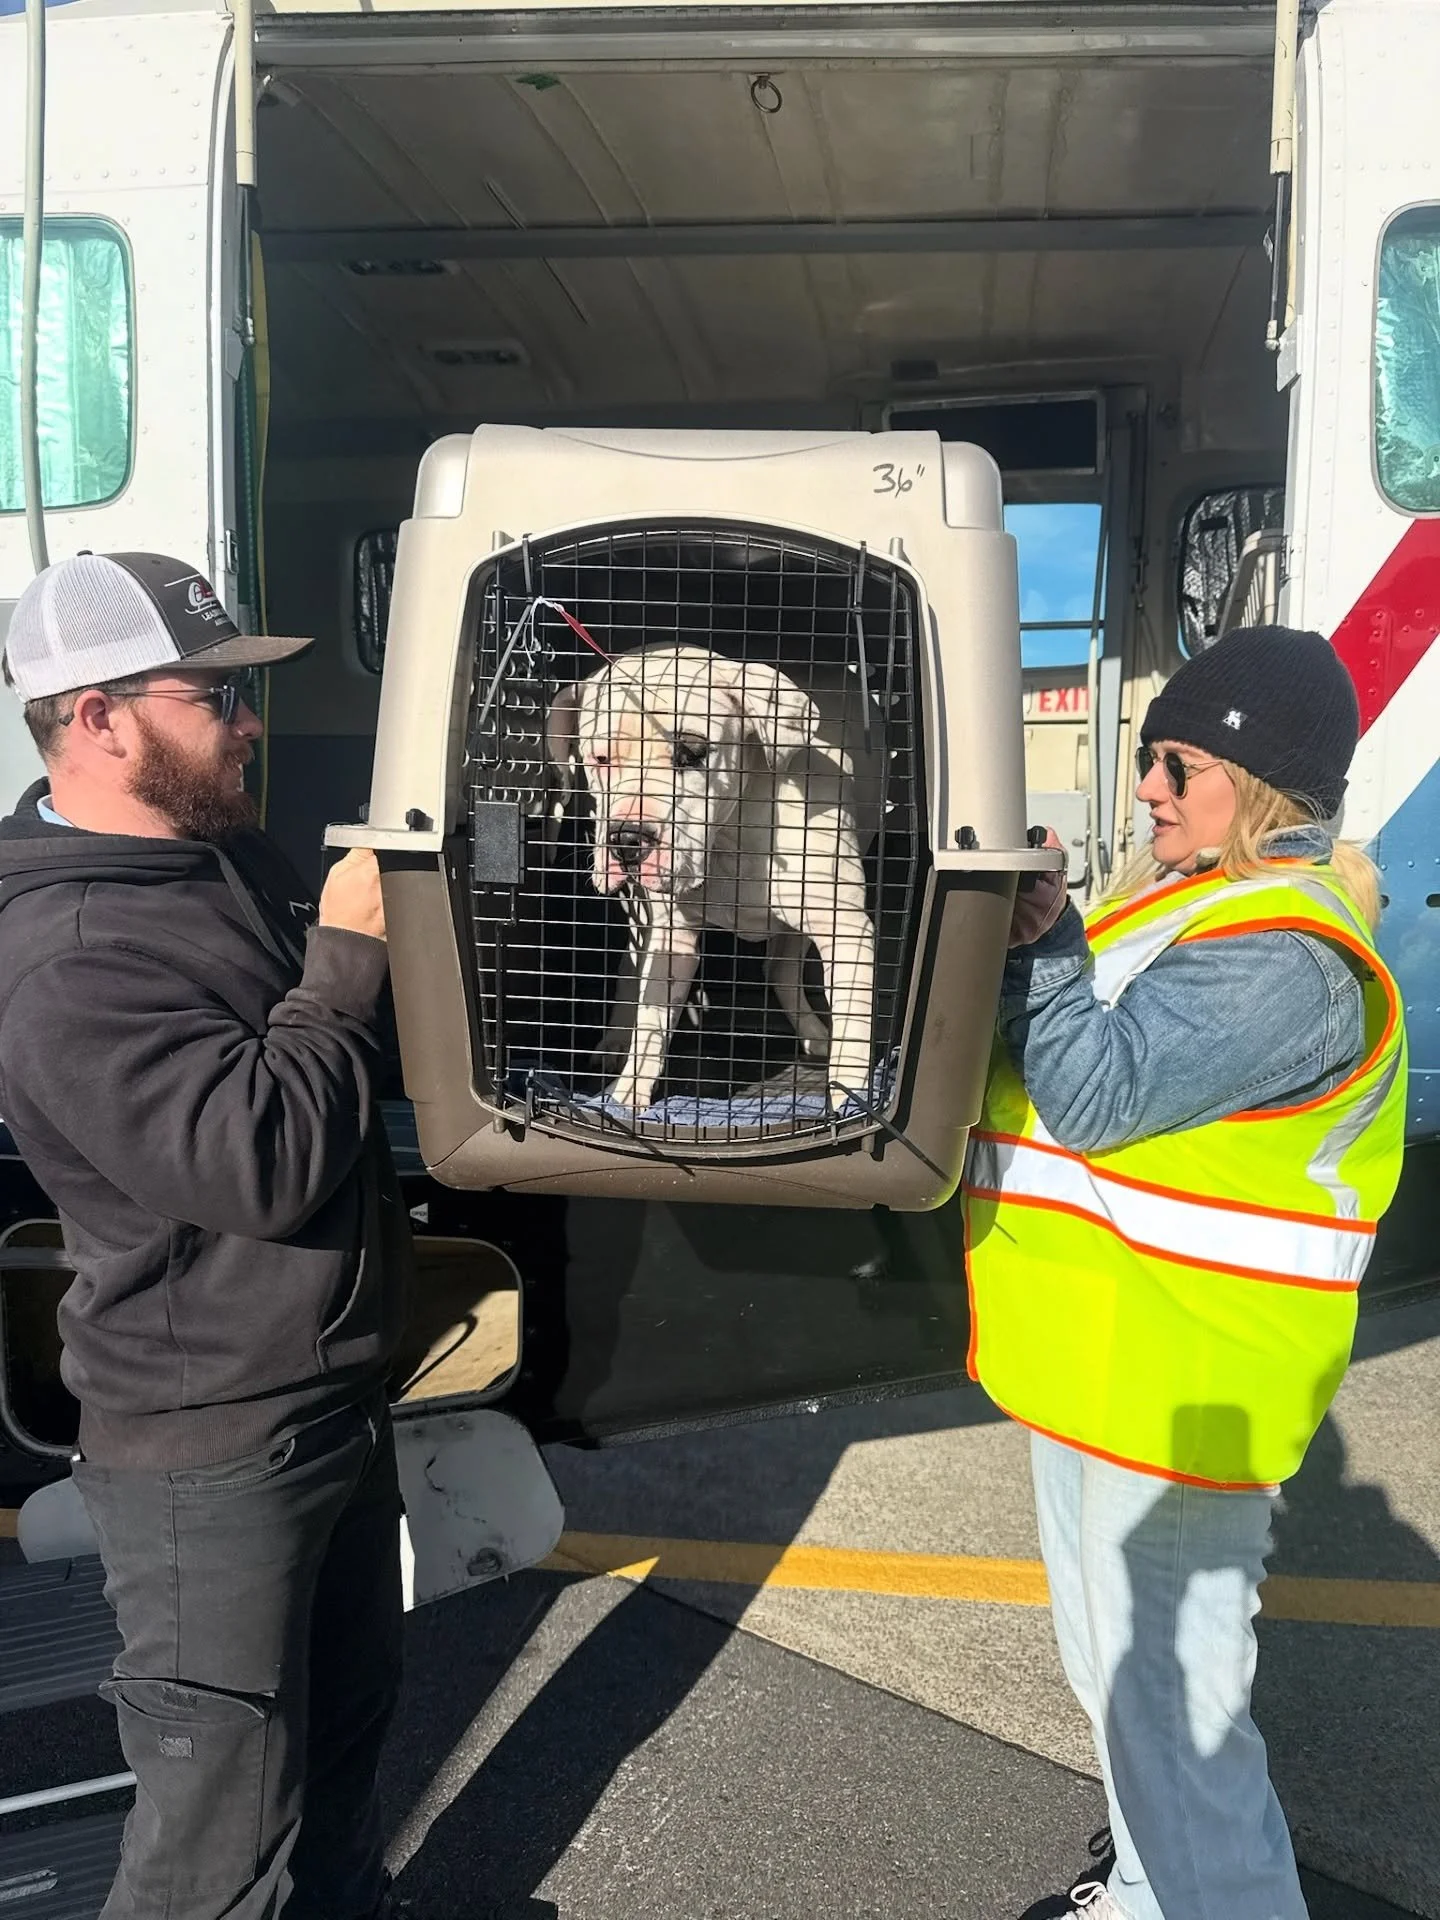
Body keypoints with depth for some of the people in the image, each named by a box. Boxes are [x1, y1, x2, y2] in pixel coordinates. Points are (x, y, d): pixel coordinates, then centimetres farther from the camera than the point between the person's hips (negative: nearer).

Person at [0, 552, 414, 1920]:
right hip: (211, 1453, -9)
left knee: (345, 1720, 27)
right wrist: (346, 954, -22)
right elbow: (265, 1163, -32)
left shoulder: (232, 858, 6)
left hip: (334, 1401, 9)